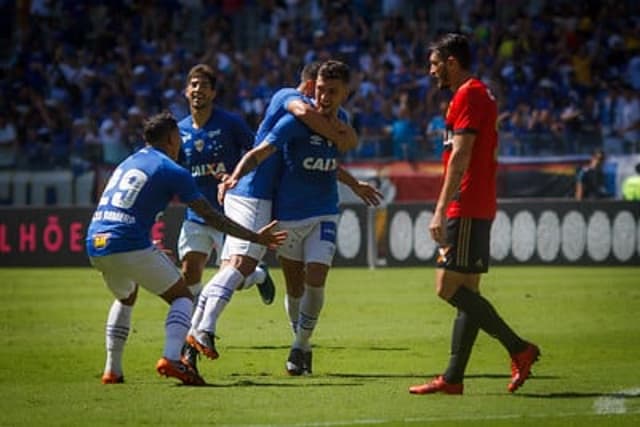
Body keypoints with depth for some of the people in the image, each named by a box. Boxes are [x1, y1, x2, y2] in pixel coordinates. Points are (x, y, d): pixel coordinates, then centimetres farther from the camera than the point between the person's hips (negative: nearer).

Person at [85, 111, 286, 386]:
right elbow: (211, 218, 0)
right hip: (130, 247, -7)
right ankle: (171, 359, -17)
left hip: (95, 246, 7)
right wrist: (255, 237, 5)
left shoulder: (127, 163, 22)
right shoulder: (171, 171, 1)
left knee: (125, 299, 32)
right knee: (182, 298, 7)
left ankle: (112, 370, 23)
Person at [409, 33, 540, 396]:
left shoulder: (468, 95, -10)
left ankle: (519, 349, -12)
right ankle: (453, 378, 7)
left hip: (466, 210, -10)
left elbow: (460, 157, -18)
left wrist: (441, 211, -21)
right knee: (466, 292, 7)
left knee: (449, 287, -12)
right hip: (478, 209, 10)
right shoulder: (481, 94, 20)